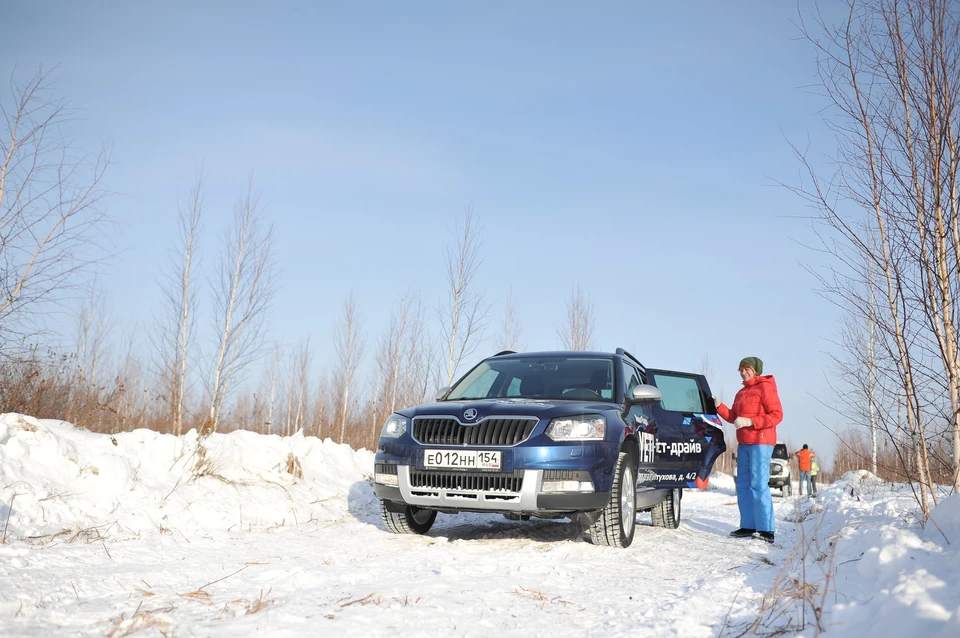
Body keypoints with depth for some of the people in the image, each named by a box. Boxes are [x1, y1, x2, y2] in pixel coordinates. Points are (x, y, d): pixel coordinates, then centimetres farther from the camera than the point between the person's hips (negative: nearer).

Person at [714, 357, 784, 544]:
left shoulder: (765, 388, -6)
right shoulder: (741, 393, 18)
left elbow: (777, 415, -13)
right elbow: (733, 417, 18)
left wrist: (750, 421, -20)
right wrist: (719, 407, 1)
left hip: (761, 443, -8)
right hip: (743, 443, 8)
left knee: (759, 485, -12)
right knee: (743, 486, 8)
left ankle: (767, 530, -10)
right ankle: (748, 526, 14)